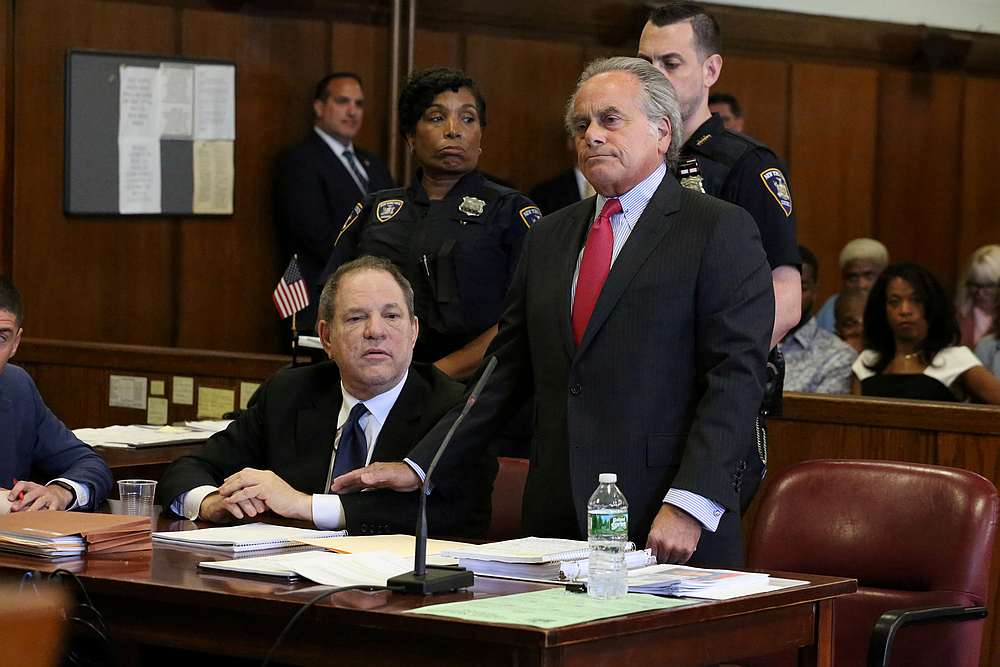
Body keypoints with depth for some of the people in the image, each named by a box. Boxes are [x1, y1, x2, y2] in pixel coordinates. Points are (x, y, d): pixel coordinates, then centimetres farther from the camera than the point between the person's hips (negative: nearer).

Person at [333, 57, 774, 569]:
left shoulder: (720, 230, -2)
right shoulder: (551, 237, 17)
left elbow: (736, 376, -10)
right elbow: (506, 371, 17)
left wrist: (689, 506, -19)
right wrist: (419, 466, 9)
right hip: (557, 523, 5)